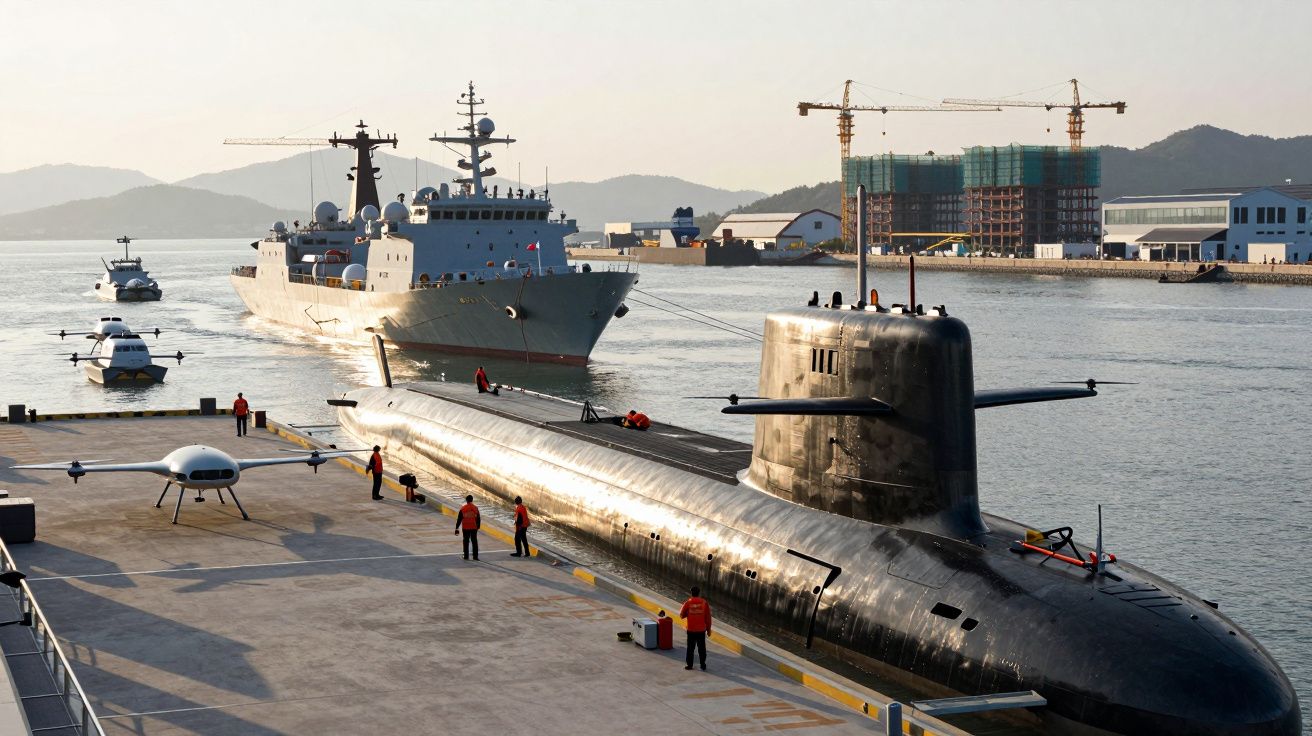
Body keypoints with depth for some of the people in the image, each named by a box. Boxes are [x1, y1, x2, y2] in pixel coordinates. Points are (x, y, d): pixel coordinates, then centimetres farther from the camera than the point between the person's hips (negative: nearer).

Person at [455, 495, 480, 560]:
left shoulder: (462, 509, -6)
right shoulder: (475, 508, -2)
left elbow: (459, 519, -3)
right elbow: (478, 518, 2)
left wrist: (457, 528, 3)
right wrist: (478, 526, 15)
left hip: (465, 528, -1)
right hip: (474, 528, 1)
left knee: (466, 542, 8)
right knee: (474, 542, 7)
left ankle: (466, 556, 10)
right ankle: (475, 556, 6)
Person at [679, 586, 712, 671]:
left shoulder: (688, 603, -7)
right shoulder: (704, 603, -5)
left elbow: (682, 615, 1)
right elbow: (708, 617, -2)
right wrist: (708, 629, 6)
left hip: (691, 630, -1)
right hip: (701, 630, 1)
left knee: (690, 648, 9)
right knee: (702, 648, 9)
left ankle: (690, 665, 11)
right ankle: (703, 665, 11)